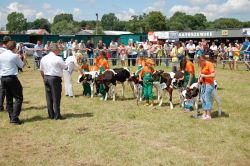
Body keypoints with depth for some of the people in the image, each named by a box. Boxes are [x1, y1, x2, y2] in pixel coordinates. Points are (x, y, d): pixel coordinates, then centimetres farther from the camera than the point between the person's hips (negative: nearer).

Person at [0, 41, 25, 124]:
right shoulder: (14, 56, -10)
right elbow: (21, 65, 3)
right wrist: (20, 59, 20)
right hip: (12, 78, -7)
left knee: (9, 99, 13)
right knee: (18, 98, -1)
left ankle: (11, 117, 16)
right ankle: (14, 117, -11)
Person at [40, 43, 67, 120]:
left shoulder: (44, 58, 7)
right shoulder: (58, 59, -13)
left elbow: (41, 70, 13)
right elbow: (65, 67, -4)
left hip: (46, 78, 6)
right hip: (55, 78, -6)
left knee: (49, 97, 11)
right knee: (56, 97, 1)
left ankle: (51, 115, 17)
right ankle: (57, 115, 6)